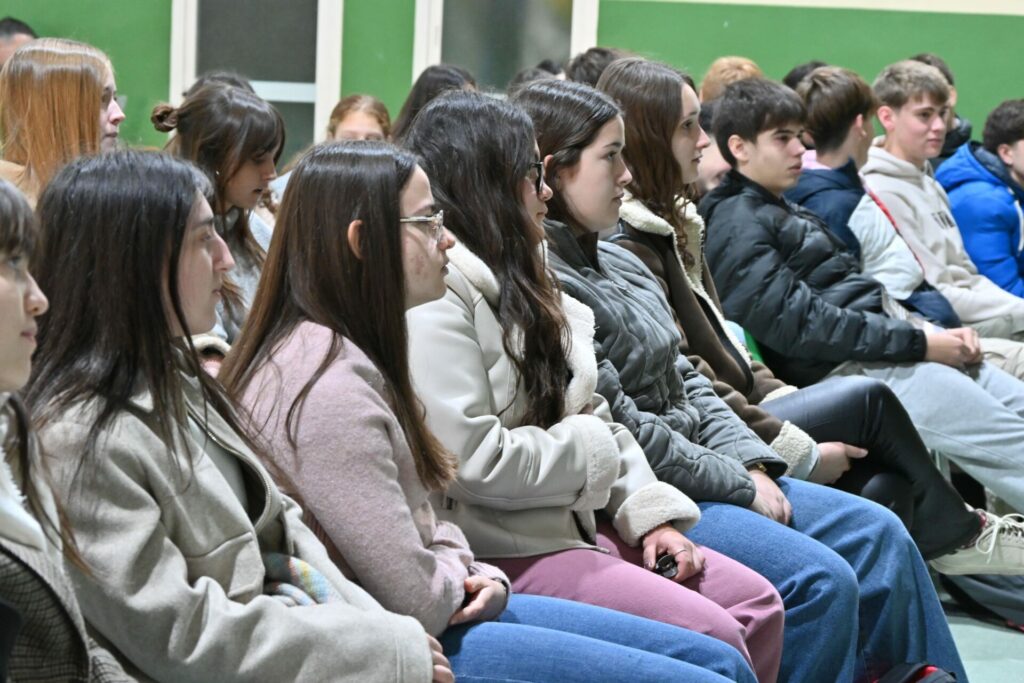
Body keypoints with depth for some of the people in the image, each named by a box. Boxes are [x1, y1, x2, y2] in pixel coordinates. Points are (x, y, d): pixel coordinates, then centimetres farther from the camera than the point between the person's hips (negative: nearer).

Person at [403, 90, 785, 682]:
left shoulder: (518, 284, 17)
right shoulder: (436, 296, -16)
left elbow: (592, 414, 16)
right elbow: (476, 461, -24)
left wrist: (649, 512, 2)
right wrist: (592, 450, -9)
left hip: (573, 521, 10)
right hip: (502, 549, -10)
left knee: (757, 603, 1)